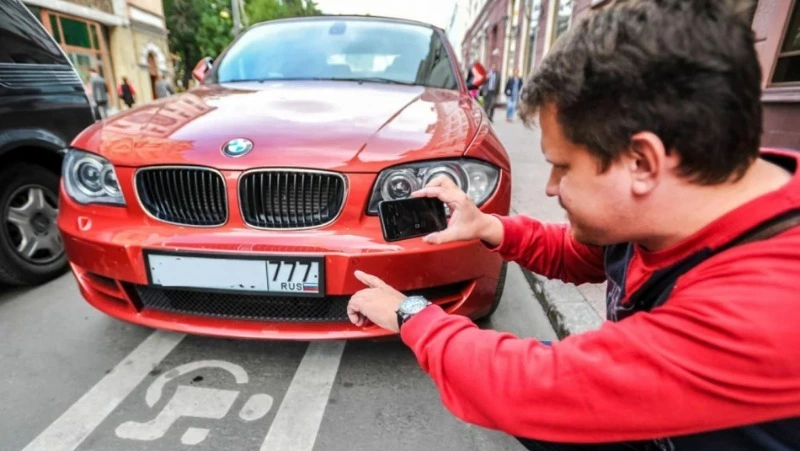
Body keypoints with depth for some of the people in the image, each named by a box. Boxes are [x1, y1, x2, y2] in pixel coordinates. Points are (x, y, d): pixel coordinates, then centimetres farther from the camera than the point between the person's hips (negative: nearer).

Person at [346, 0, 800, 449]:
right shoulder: (649, 214, -15)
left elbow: (535, 387, -36)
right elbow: (572, 254, 4)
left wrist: (411, 313, -23)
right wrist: (489, 227, -13)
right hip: (640, 412, 5)